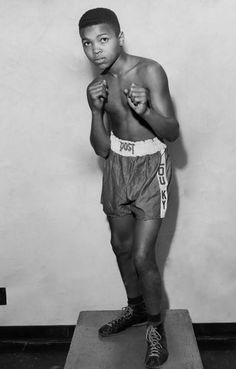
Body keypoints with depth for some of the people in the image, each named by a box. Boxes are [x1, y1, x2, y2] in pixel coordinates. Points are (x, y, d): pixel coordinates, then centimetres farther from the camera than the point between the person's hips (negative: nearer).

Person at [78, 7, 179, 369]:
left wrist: (146, 110, -34)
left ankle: (155, 325, 18)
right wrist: (96, 110, -17)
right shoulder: (99, 85, 1)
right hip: (118, 166, 6)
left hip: (151, 166, -5)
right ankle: (135, 307, 40)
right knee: (121, 245, 16)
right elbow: (101, 148, 0)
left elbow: (172, 133, -14)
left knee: (143, 255, -7)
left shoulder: (150, 71, -15)